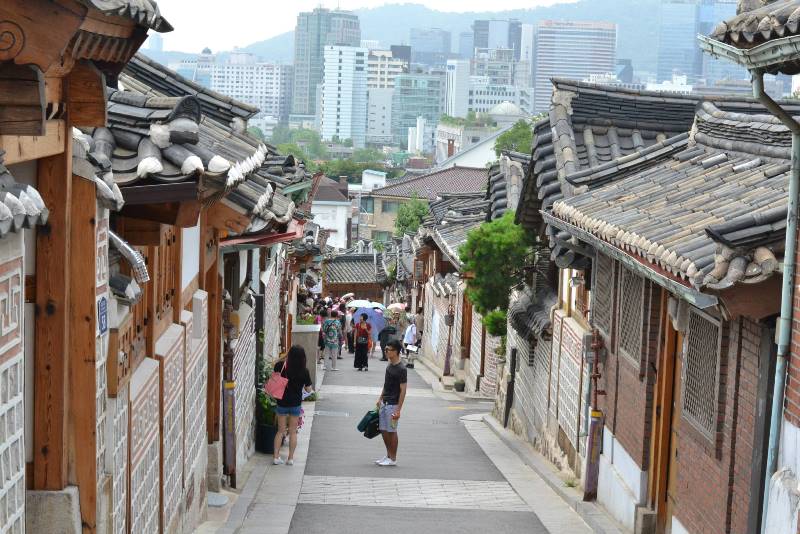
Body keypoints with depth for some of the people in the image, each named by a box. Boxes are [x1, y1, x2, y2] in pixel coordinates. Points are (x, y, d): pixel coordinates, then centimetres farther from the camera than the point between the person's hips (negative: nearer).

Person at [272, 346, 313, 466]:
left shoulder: (281, 366, -13)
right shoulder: (304, 371, -13)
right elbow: (308, 389, -4)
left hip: (281, 403, 1)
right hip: (295, 404, -1)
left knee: (281, 430, 14)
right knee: (293, 432, 12)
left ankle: (276, 456, 12)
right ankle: (290, 458, 14)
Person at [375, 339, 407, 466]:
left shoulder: (401, 369, -18)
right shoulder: (389, 365, 8)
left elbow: (403, 390, -18)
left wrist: (398, 410, -20)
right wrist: (380, 398, 19)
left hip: (393, 405, -8)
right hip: (385, 403, 8)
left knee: (392, 432, 0)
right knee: (383, 430, 12)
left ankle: (393, 459, 11)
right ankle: (388, 455, 24)